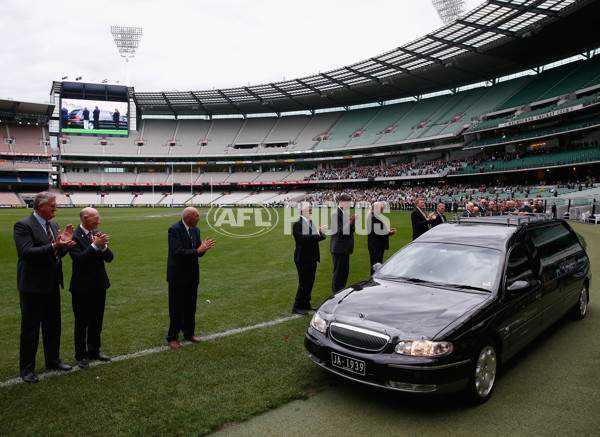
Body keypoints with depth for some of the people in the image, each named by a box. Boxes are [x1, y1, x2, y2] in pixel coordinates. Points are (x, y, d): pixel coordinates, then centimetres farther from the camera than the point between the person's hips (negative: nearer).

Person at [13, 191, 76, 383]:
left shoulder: (53, 225, 10)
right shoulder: (23, 225, -13)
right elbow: (26, 252, -24)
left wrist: (64, 243, -9)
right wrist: (54, 247, -32)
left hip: (52, 285, 7)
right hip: (33, 286, -7)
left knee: (53, 325, 17)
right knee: (30, 328, 3)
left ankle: (53, 360, 32)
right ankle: (27, 369, 17)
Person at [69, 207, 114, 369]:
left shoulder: (98, 234, 5)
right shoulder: (74, 236, -14)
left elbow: (110, 258, 1)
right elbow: (78, 259, -24)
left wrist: (103, 246, -18)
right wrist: (95, 245, -28)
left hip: (99, 286, 6)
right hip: (82, 288, -6)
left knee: (97, 321, 17)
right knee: (81, 323, 8)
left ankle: (94, 351, 32)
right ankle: (81, 355, 22)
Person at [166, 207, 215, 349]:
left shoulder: (196, 229, 5)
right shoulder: (174, 229, -17)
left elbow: (199, 253, 5)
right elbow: (178, 252, -26)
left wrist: (203, 248, -17)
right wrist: (198, 250, -30)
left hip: (192, 275, 7)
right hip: (178, 276, -7)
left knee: (190, 306, 16)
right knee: (176, 307, 4)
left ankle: (189, 333, 31)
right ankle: (172, 337, 18)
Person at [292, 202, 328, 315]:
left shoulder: (312, 222, 12)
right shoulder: (297, 224, -14)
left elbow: (320, 237, 7)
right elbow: (303, 238, -27)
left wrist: (322, 232, -17)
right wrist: (319, 232, -31)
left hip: (312, 258, 8)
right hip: (303, 259, -8)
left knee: (310, 282, 15)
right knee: (304, 283, -4)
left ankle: (306, 304, 28)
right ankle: (297, 307, 6)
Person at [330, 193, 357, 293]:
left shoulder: (346, 213, 12)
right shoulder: (335, 214, -15)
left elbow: (351, 230, 14)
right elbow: (339, 231, -21)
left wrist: (352, 223, -6)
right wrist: (351, 223, -25)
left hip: (345, 248, 9)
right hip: (338, 248, -9)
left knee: (345, 271, 16)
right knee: (338, 271, 0)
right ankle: (336, 293, 10)